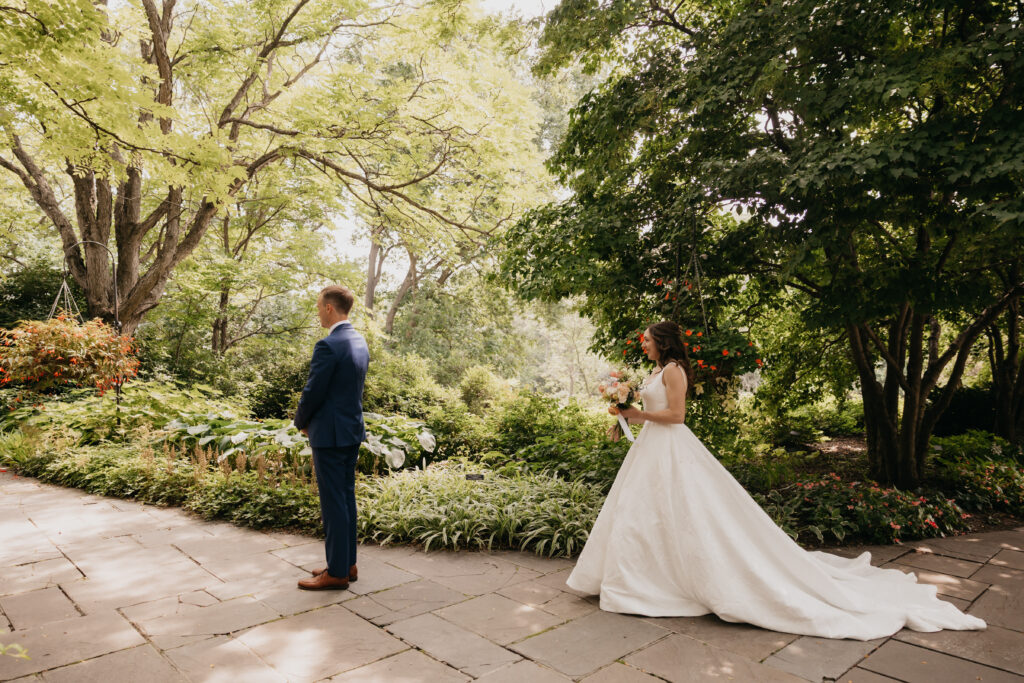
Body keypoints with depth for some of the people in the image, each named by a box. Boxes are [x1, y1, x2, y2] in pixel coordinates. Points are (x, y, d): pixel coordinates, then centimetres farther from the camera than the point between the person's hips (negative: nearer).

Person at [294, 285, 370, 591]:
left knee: (333, 502, 0)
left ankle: (337, 572, 10)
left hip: (330, 434, -9)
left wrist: (301, 422, 3)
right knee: (346, 497, 16)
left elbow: (313, 392, -17)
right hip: (353, 430, 9)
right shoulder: (359, 342, 9)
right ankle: (348, 563, 26)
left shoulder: (328, 345, -20)